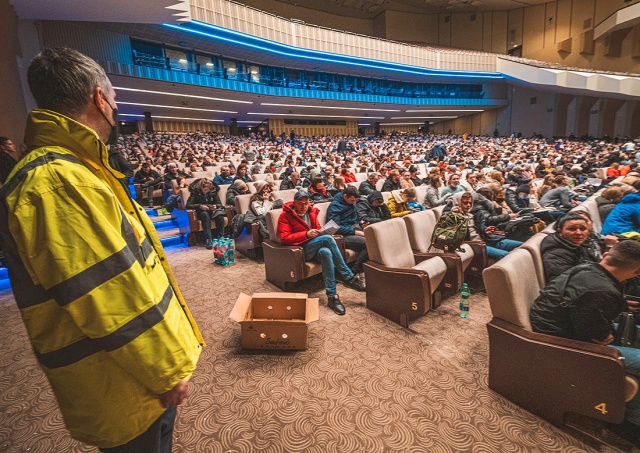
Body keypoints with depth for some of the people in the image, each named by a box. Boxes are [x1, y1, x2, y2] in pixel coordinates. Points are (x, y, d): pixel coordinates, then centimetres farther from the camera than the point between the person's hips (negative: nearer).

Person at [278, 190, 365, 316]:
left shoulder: (312, 211, 14)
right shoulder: (285, 215, -3)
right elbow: (284, 238, -12)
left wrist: (320, 232, -3)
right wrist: (306, 234, -23)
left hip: (315, 248, 5)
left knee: (326, 252, -34)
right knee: (328, 239, -30)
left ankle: (332, 296, -32)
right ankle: (348, 277, -23)